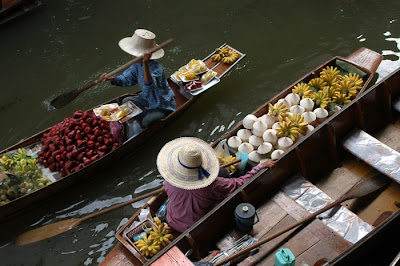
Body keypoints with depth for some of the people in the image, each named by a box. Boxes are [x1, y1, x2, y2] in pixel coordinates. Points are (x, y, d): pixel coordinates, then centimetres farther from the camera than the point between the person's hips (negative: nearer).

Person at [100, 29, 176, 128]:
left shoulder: (157, 69, -34)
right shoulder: (137, 65, -7)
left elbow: (150, 85, -53)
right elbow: (126, 79, 2)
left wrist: (146, 64, -66)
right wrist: (111, 78, -18)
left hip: (163, 105, -8)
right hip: (148, 99, 8)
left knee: (146, 122, -25)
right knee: (126, 101, -1)